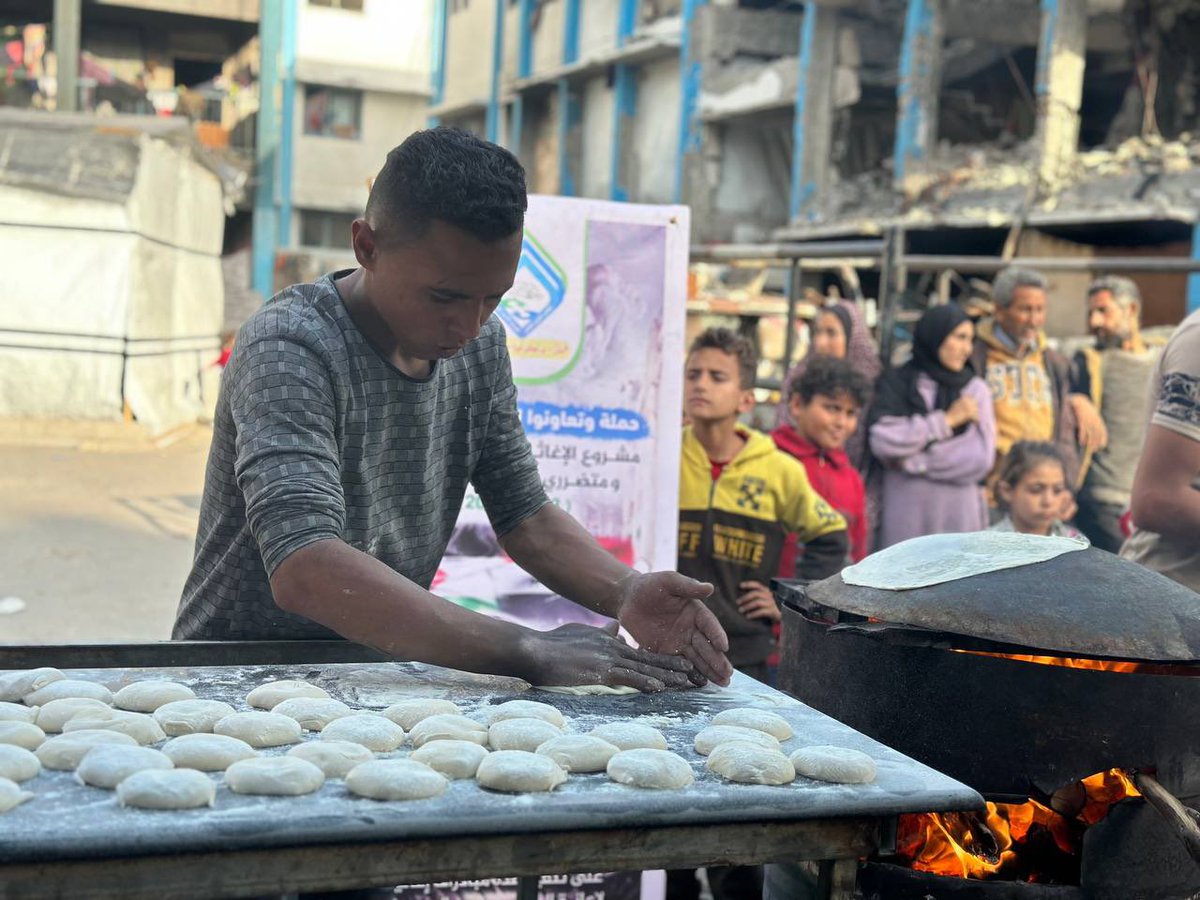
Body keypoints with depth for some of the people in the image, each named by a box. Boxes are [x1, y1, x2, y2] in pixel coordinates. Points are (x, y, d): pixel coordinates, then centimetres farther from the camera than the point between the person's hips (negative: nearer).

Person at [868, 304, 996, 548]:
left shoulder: (976, 390, 8)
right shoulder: (896, 384, 5)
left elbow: (980, 459, -3)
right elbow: (883, 442, -10)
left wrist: (912, 461, -5)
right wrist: (946, 421, -3)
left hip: (957, 512, 1)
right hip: (903, 512, -1)